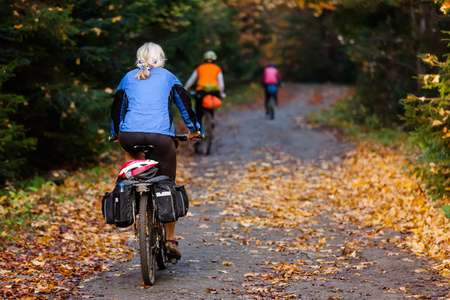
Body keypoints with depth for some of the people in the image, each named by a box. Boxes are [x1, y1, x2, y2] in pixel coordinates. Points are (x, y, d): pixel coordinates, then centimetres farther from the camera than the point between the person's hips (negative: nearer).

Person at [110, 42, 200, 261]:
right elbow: (184, 102, 23)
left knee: (130, 150, 39)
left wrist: (115, 133, 45)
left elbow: (117, 107, 29)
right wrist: (193, 129, 37)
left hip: (130, 134, 1)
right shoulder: (167, 77, 20)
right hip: (161, 136, -1)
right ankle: (169, 240, 13)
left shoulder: (128, 78, 23)